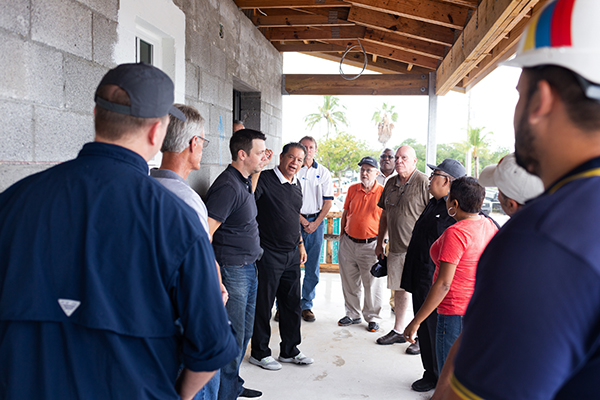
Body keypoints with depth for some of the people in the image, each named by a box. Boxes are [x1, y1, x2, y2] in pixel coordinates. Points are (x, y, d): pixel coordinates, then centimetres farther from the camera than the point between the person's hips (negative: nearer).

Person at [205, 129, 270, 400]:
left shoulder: (244, 181, 9)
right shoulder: (227, 186, -21)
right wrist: (216, 281, -29)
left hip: (248, 268, 10)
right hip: (232, 271, -10)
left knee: (244, 332, 21)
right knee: (232, 337, 0)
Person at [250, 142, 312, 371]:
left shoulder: (296, 185, 13)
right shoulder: (265, 179, -11)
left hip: (292, 255, 7)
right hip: (269, 254, -7)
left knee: (292, 304, 14)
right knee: (263, 305, 5)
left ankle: (289, 350, 29)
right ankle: (259, 353, 21)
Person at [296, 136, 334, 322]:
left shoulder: (323, 172, 8)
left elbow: (328, 201, 5)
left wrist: (315, 223, -4)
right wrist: (303, 221, -7)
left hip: (316, 221, 2)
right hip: (294, 220, -2)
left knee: (312, 267, 5)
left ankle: (306, 305, 16)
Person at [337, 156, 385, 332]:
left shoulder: (383, 192, -5)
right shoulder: (352, 189, 7)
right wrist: (342, 235, 14)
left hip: (371, 244, -4)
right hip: (348, 242, 4)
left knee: (372, 283, 3)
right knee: (349, 282, 13)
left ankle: (372, 318, 20)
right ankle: (352, 314, 29)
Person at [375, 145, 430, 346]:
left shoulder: (424, 183, -9)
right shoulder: (391, 183, 12)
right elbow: (384, 215, 19)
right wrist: (379, 243, 18)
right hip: (395, 248, 6)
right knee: (400, 289, 15)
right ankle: (398, 331, 28)